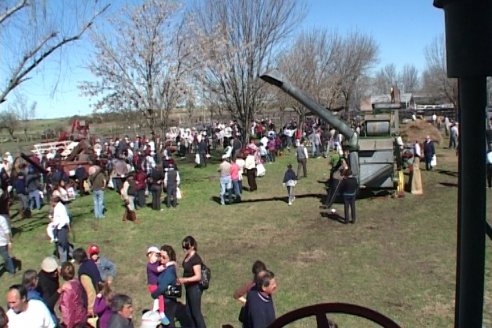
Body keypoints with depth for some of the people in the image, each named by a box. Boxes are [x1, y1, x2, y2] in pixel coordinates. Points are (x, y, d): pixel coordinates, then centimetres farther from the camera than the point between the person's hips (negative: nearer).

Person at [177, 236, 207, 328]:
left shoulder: (195, 259, -22)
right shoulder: (187, 256, 4)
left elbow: (198, 277, -24)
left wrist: (184, 280, -30)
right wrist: (181, 280, 5)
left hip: (195, 288, -9)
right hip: (189, 287, 9)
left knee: (196, 312, 1)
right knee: (189, 311, 19)